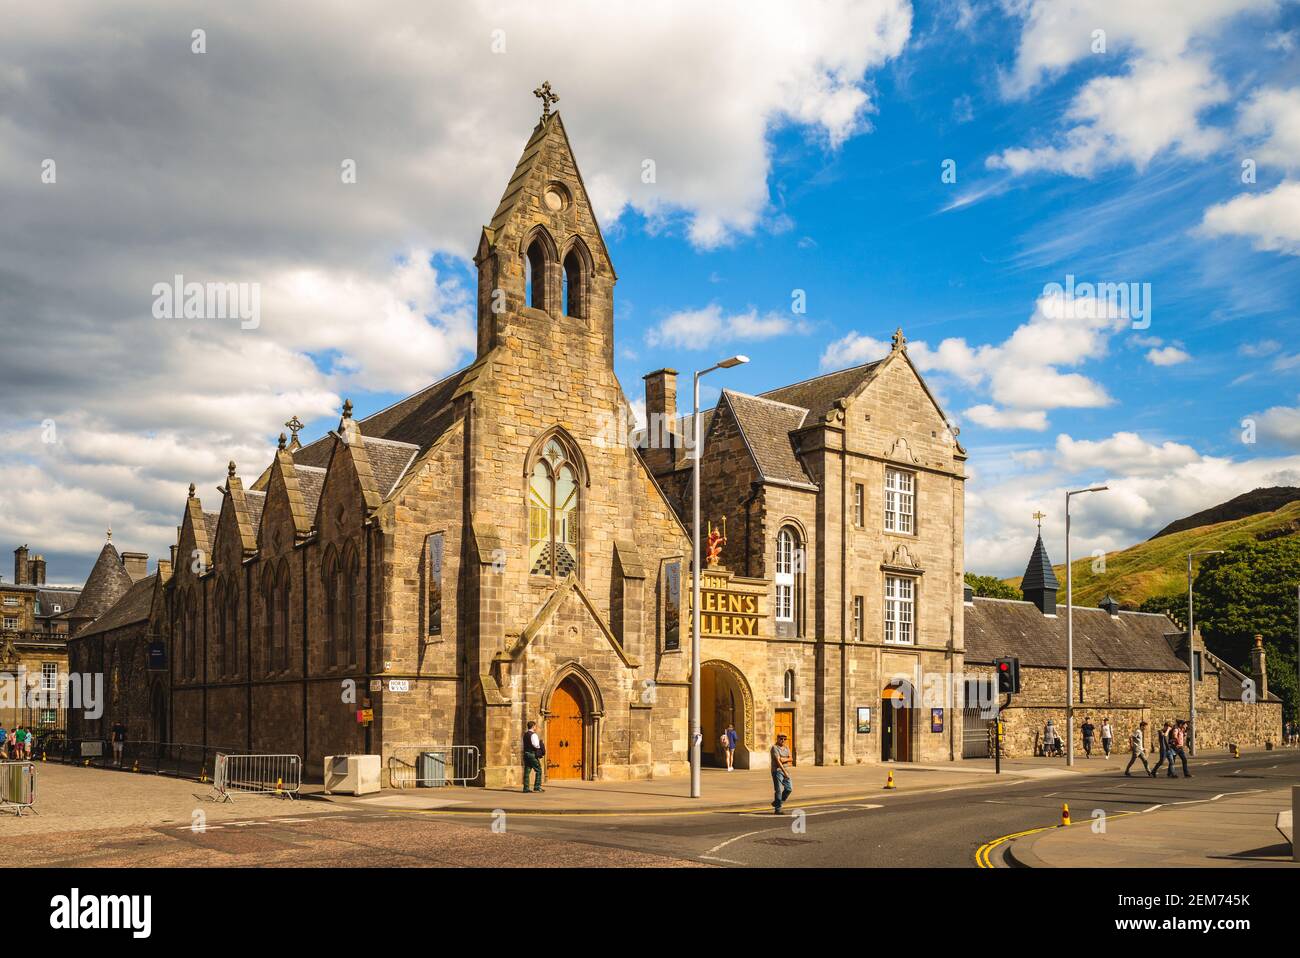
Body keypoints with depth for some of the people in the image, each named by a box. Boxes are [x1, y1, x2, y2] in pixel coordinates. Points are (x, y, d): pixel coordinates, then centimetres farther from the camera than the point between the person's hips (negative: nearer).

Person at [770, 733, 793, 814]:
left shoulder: (786, 748, 15)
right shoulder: (775, 748, -8)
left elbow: (790, 758, 3)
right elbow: (777, 760, -18)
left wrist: (784, 759, -19)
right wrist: (784, 771, -23)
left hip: (786, 770, 7)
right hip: (777, 770, -7)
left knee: (789, 788, 5)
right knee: (778, 790, -7)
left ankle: (776, 803, 21)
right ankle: (777, 809, -1)